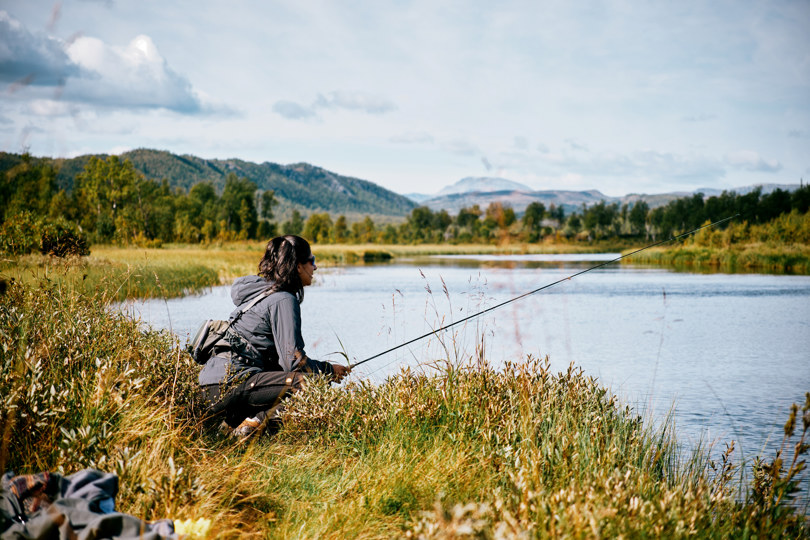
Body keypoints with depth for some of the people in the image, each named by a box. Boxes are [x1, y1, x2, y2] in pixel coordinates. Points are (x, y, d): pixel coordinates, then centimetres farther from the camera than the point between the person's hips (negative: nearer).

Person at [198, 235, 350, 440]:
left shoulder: (262, 291, 20)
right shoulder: (283, 300, -9)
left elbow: (276, 359, 24)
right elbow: (292, 360, -15)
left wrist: (323, 369, 18)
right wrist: (330, 370, 2)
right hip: (230, 382, -10)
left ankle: (233, 421, 10)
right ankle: (255, 423, -19)